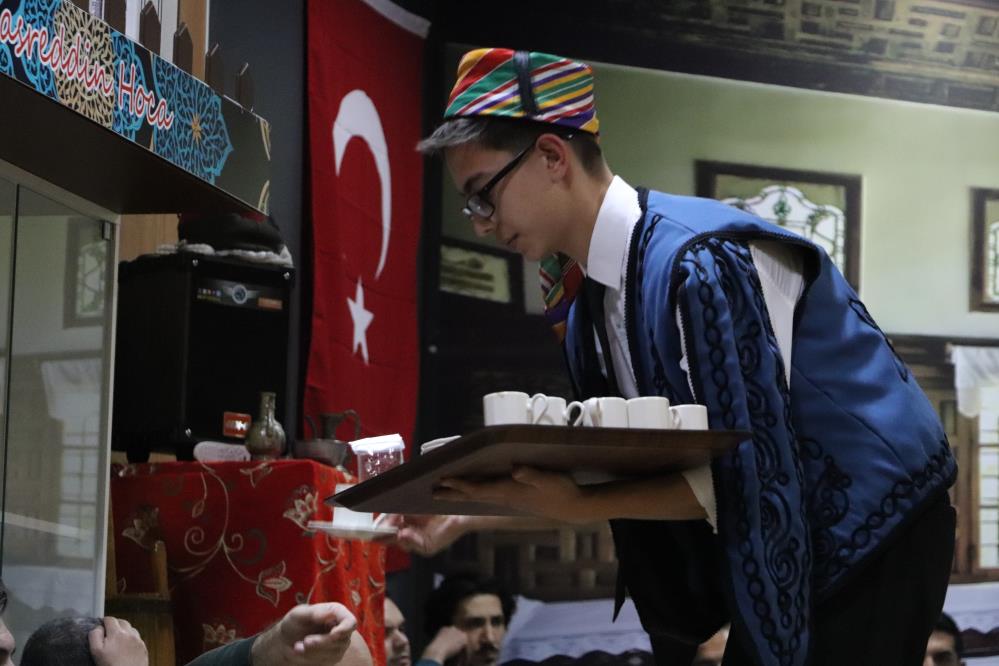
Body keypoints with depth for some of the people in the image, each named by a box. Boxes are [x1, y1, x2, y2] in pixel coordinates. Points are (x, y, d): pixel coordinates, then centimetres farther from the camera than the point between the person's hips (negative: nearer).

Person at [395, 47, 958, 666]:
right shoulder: (586, 301, 1)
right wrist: (464, 517, 7)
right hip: (781, 548, 8)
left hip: (876, 530, -8)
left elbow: (749, 473, -26)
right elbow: (617, 471, 9)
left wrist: (577, 508, -29)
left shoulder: (701, 261, -26)